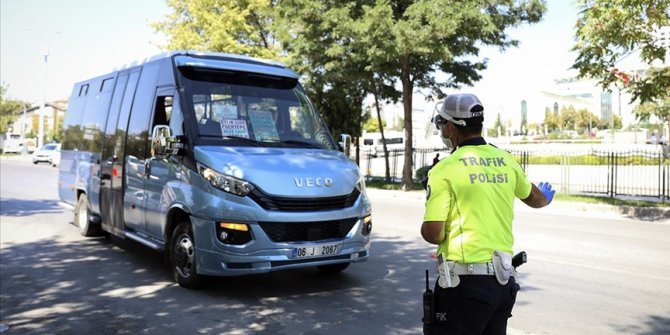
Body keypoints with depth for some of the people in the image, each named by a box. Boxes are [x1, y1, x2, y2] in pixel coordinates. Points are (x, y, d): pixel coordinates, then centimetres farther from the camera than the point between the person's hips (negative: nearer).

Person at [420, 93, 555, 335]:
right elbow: (534, 198, 26)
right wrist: (545, 197, 50)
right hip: (504, 280, 7)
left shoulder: (446, 169, -12)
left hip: (465, 281, -6)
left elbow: (432, 234, -16)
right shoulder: (506, 161, 6)